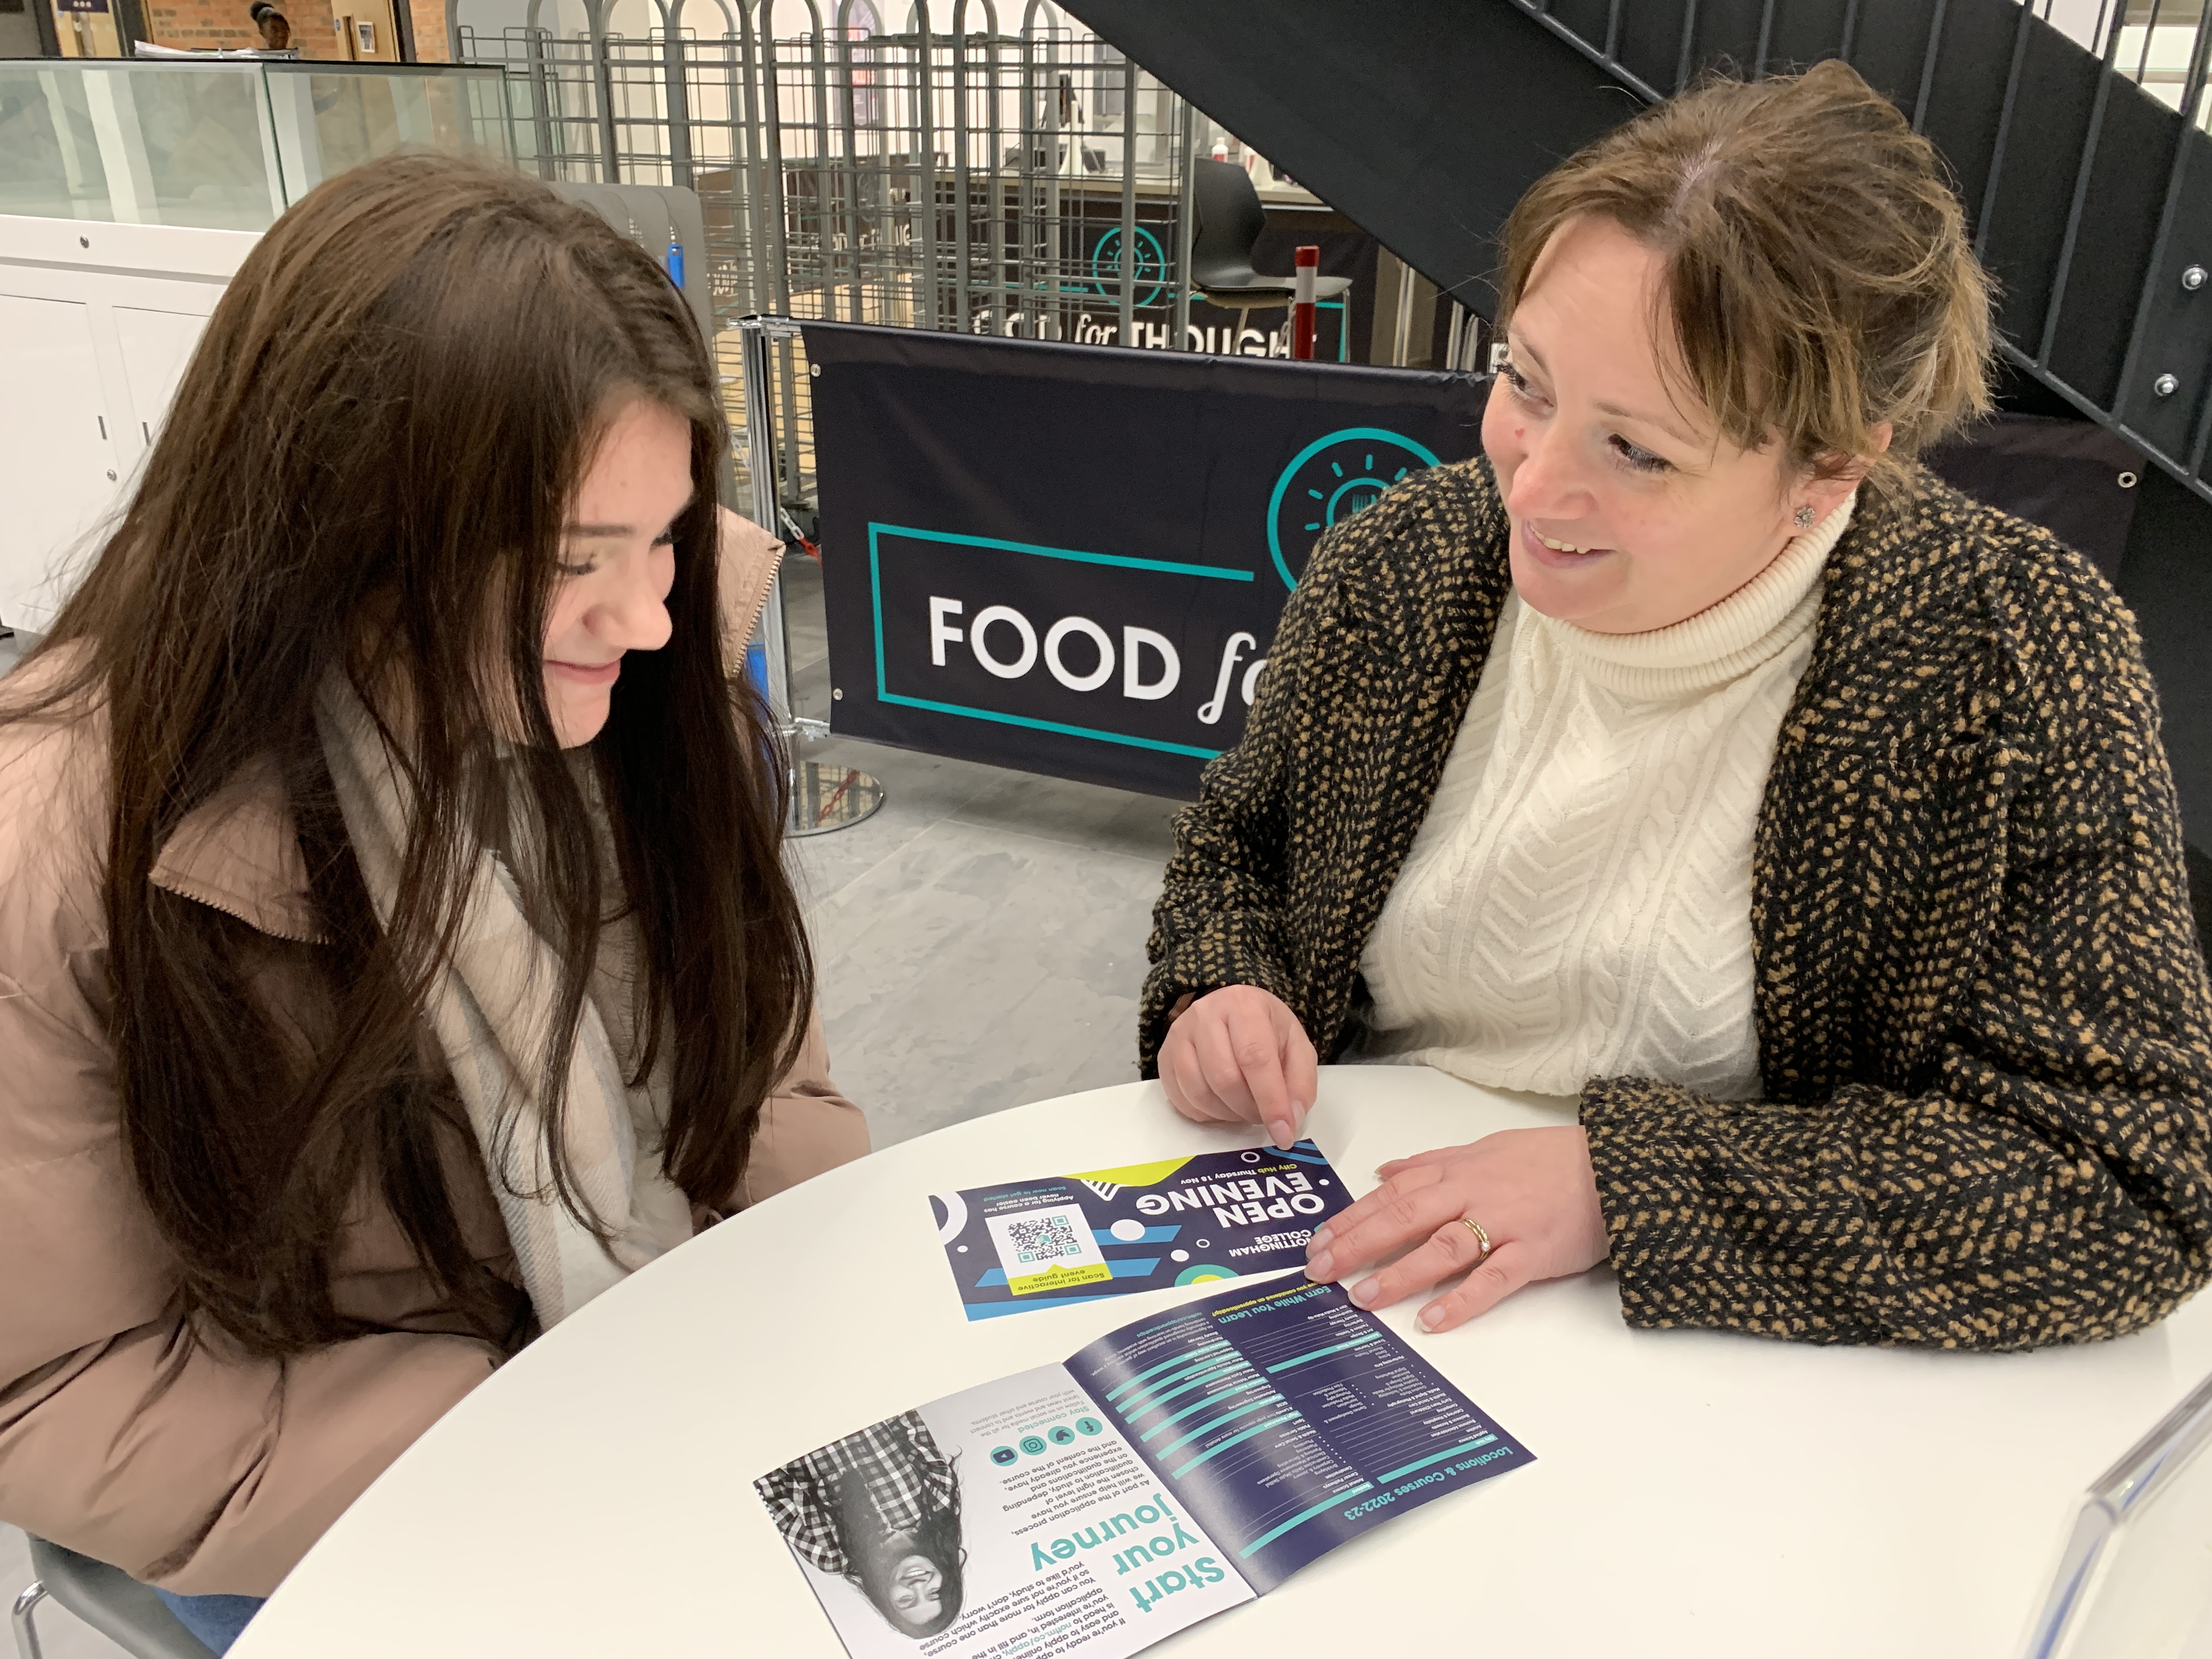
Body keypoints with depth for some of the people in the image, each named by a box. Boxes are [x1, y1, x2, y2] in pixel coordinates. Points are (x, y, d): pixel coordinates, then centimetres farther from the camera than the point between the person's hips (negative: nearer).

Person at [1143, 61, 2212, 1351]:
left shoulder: (2014, 665, -17)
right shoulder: (1401, 561, -7)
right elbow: (1242, 840, 11)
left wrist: (1620, 1174, -24)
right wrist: (1221, 991, -11)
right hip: (1328, 1251, 1)